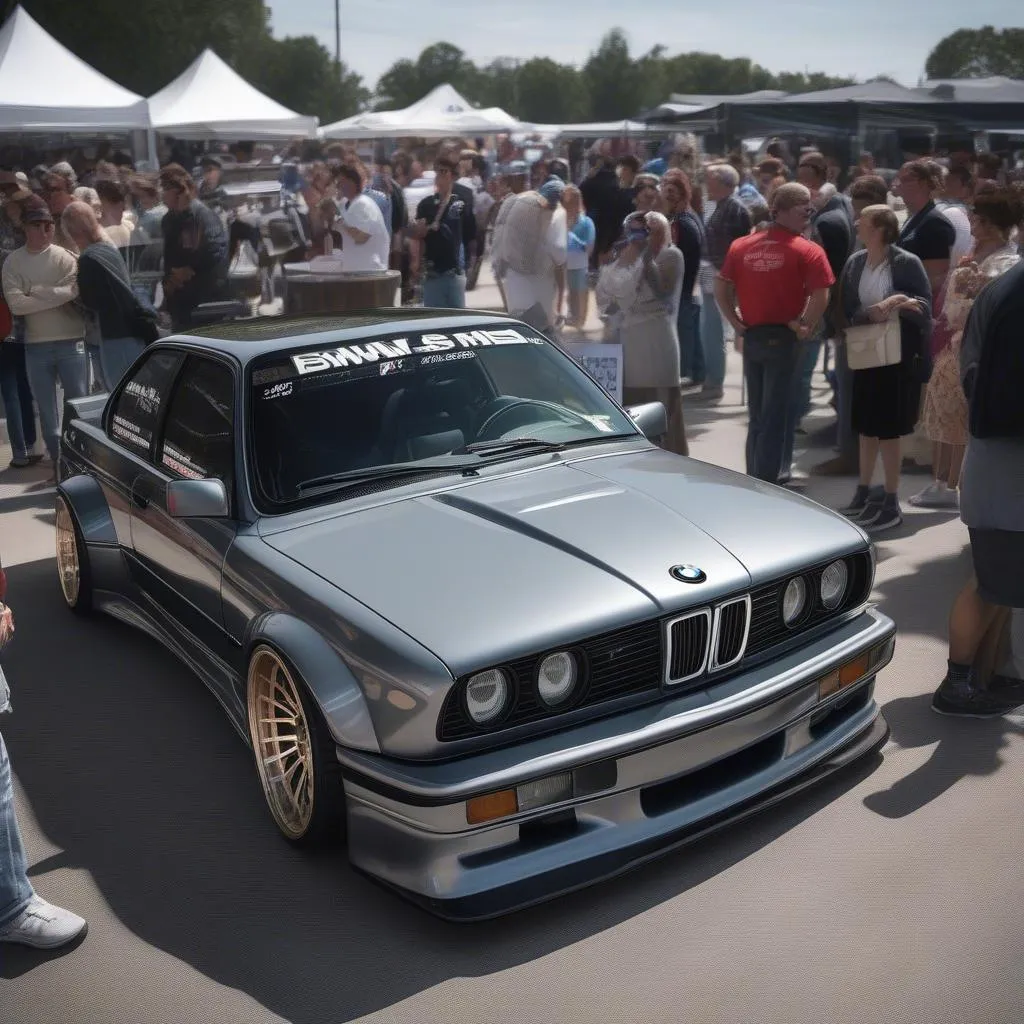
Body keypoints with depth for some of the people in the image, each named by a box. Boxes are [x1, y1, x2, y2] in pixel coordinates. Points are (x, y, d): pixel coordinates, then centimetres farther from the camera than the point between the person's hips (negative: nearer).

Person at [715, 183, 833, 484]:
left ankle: (753, 483, 22)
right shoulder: (808, 251, -7)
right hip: (783, 338, -5)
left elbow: (720, 289, 3)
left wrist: (737, 324, 4)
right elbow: (821, 296, -18)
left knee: (757, 417, 16)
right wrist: (804, 327, -7)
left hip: (751, 337, 5)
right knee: (774, 419, 2)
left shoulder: (741, 246, 7)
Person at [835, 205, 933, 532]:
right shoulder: (854, 263, 2)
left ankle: (891, 505, 12)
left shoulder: (907, 263, -12)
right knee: (866, 427, 15)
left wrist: (897, 302, -26)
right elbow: (846, 312, -3)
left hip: (898, 357, -5)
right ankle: (863, 494, 28)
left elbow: (925, 308, -11)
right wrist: (872, 312, -21)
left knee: (887, 430, 1)